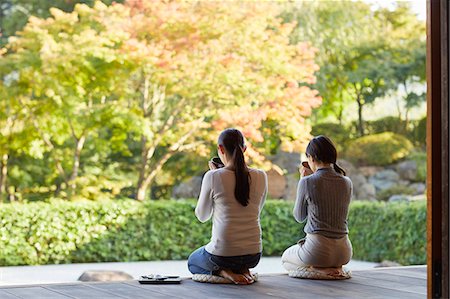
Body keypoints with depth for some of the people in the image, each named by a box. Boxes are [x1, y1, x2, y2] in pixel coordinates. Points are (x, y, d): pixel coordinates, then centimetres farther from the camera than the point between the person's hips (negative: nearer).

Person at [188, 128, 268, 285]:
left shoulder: (213, 176, -13)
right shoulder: (260, 176, -3)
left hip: (222, 253, -4)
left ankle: (224, 272, 1)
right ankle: (243, 270, 6)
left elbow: (202, 216, 2)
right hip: (253, 255, 4)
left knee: (192, 261, 32)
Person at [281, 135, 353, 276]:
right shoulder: (347, 182, 1)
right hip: (343, 252, 5)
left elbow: (299, 217, 3)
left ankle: (319, 268, 0)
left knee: (285, 258, 30)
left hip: (317, 249, -5)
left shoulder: (307, 182, -12)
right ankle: (335, 267, 7)